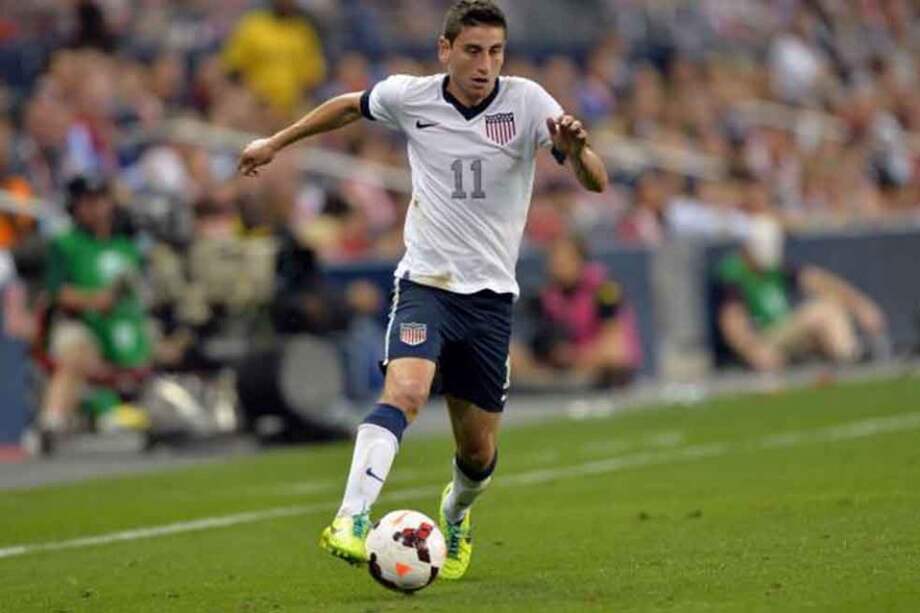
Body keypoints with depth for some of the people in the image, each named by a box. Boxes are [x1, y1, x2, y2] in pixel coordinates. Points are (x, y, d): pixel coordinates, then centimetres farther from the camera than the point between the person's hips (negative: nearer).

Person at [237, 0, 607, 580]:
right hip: (425, 281, -1)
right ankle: (351, 521, -38)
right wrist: (277, 142, 24)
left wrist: (576, 148, -39)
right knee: (405, 391, -30)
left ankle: (456, 515, 43)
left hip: (491, 293, 1)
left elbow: (596, 183, -17)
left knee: (479, 451, 10)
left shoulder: (527, 102, -10)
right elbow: (350, 106, 18)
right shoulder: (410, 97, -5)